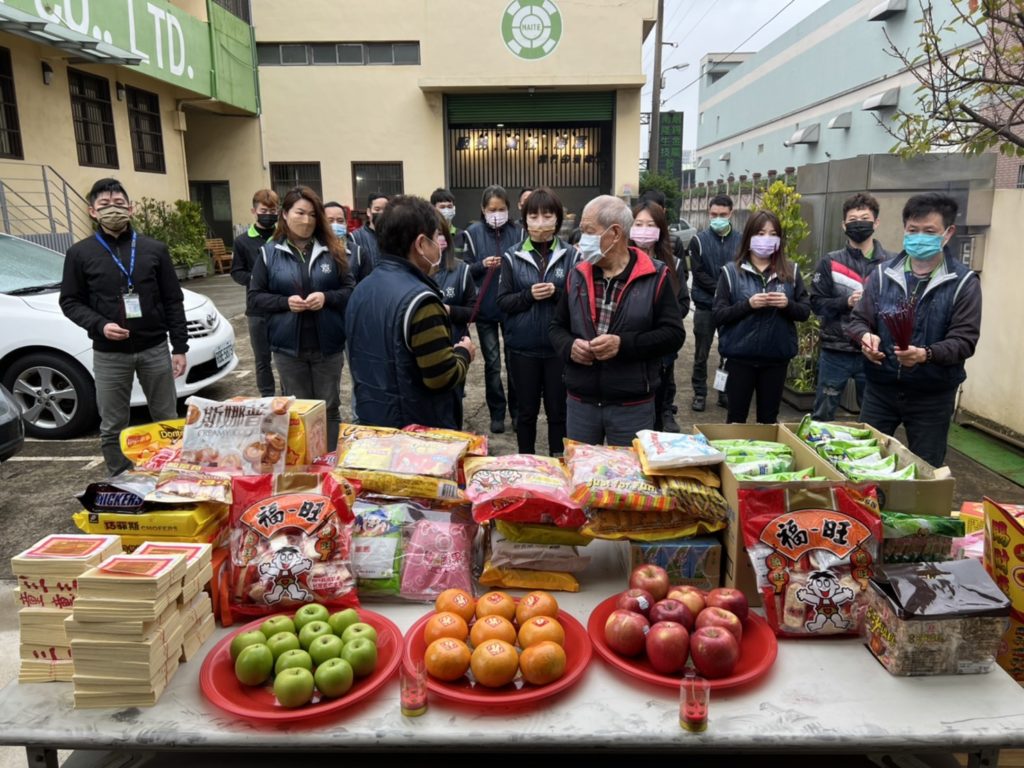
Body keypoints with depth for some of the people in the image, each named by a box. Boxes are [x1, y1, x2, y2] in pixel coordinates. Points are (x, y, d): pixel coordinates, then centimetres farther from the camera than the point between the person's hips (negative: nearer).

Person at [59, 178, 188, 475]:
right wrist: (100, 325, -15)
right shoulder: (80, 253, 1)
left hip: (155, 349, 1)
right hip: (109, 355, -1)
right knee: (112, 428, 7)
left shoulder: (154, 249, 4)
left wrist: (180, 347, 0)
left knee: (167, 421, 10)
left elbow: (173, 301, 4)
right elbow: (70, 302, 4)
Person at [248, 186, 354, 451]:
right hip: (288, 346, 0)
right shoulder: (270, 252, 1)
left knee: (329, 407, 11)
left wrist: (326, 297, -17)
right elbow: (254, 297, 1)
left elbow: (350, 290, 1)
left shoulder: (332, 250, 1)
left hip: (328, 344, 0)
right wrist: (285, 302, -15)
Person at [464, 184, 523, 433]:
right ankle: (497, 413, 17)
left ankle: (516, 409, 24)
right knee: (492, 363, 5)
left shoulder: (518, 231, 1)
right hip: (485, 308, -1)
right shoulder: (473, 233, -2)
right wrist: (482, 265, -19)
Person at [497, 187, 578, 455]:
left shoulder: (570, 255, -1)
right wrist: (528, 295, -17)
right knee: (527, 410, 13)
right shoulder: (512, 256, 2)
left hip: (559, 346, -1)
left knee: (558, 410, 10)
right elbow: (502, 301, 0)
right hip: (522, 346, 1)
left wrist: (557, 293, -19)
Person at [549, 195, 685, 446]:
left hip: (633, 407, -3)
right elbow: (557, 326, 12)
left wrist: (624, 344, -23)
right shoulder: (577, 275, 6)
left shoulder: (655, 277, -7)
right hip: (580, 403, 4)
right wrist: (569, 346, -11)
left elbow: (673, 334, -10)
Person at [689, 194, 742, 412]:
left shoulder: (740, 240, 3)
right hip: (705, 305, -1)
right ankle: (700, 393, 18)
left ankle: (726, 393, 19)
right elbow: (698, 273, -7)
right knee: (701, 354, 7)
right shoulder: (699, 240, 0)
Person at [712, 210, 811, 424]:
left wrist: (788, 304, -13)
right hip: (740, 357, -2)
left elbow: (805, 311, 7)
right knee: (736, 417, 8)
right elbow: (717, 315, -7)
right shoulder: (732, 271, -3)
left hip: (777, 357, 3)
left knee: (769, 418, 14)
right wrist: (748, 304, -20)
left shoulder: (791, 272, 5)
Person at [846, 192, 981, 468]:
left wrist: (926, 354, -29)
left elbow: (964, 339, -10)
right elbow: (857, 320, 4)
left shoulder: (964, 282, -5)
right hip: (880, 389, 2)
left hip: (932, 396, -1)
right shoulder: (882, 273, 1)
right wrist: (866, 336, -19)